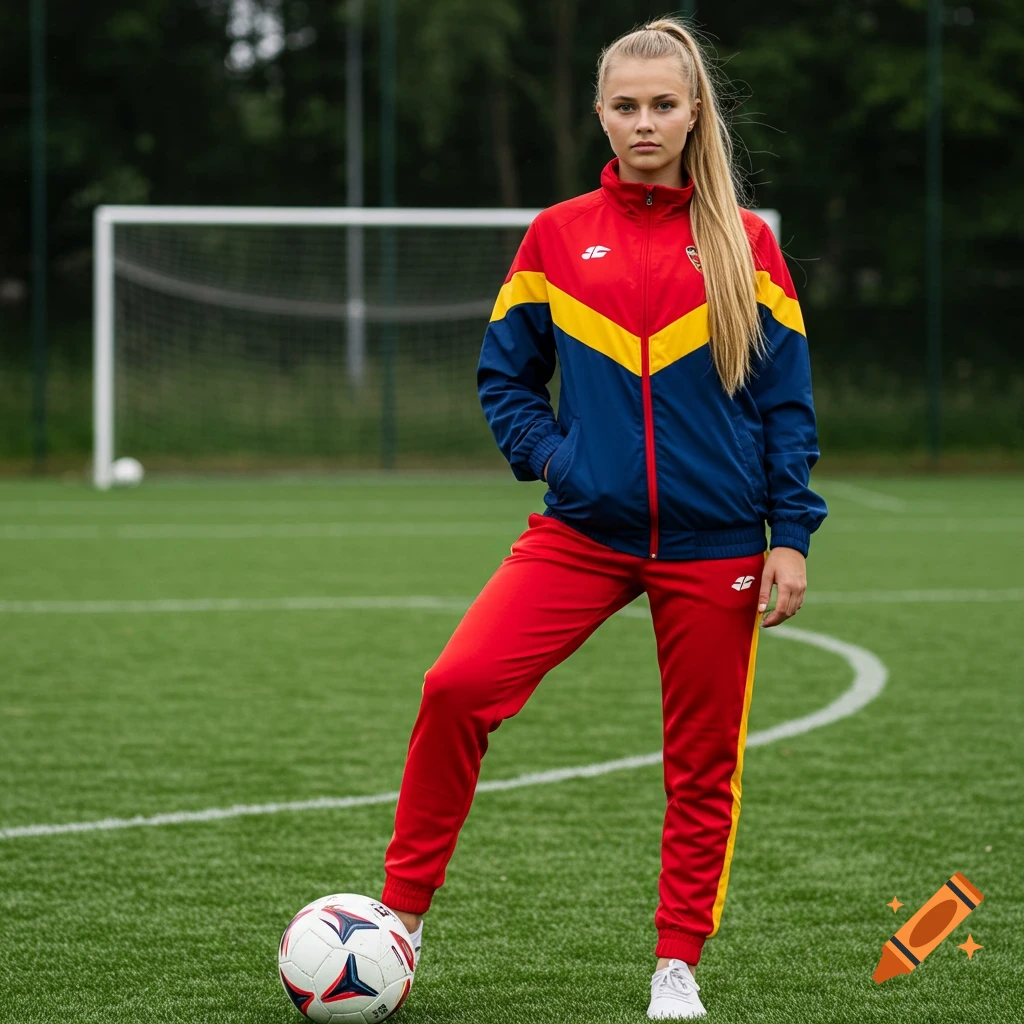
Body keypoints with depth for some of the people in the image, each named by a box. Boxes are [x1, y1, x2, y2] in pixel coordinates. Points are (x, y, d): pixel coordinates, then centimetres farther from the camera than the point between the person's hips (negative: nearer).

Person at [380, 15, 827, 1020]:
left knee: (703, 762, 4)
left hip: (714, 547, 0)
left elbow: (786, 400, 4)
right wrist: (548, 456, -4)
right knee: (457, 686, -17)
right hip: (582, 533, 0)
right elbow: (505, 375, 13)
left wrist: (790, 534, -2)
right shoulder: (556, 237, 6)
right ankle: (403, 912, -4)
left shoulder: (742, 244, 3)